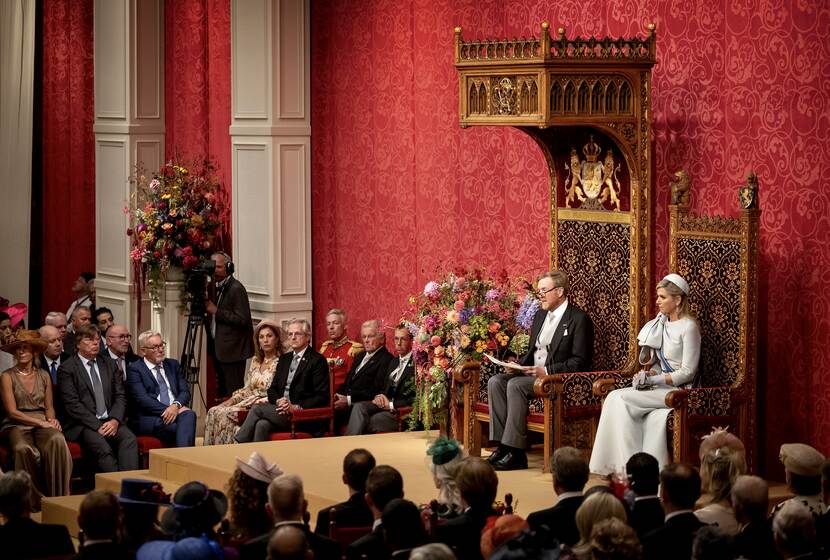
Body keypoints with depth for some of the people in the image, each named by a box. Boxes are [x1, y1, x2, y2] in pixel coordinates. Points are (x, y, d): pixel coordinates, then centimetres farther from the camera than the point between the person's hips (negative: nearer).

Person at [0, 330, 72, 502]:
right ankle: (36, 500, -23)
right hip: (17, 426, -3)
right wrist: (40, 422, -11)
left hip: (43, 425, 3)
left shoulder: (44, 376, 16)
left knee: (57, 441, -34)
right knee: (24, 449, -39)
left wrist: (51, 419, -5)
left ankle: (59, 497, -30)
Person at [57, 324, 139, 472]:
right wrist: (97, 426, -15)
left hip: (110, 421, 5)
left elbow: (120, 396, 14)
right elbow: (72, 404, -7)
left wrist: (115, 420, -6)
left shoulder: (109, 365, 19)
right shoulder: (67, 368, 2)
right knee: (104, 448, -34)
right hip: (82, 425, -4)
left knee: (129, 439, -27)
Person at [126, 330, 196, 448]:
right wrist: (167, 410, -18)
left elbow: (185, 391, 12)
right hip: (148, 418, -4)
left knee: (189, 415, -33)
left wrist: (176, 405, -11)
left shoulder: (172, 364, 21)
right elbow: (142, 399, -8)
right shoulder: (134, 370, 4)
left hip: (175, 411, 4)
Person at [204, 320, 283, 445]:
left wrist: (260, 402, -20)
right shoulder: (256, 360, 18)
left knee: (224, 414, -25)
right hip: (249, 402, 7)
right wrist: (231, 401, 3)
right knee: (213, 412, -16)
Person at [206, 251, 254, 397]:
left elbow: (242, 320, -21)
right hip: (219, 350, 9)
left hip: (232, 352, -9)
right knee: (221, 392, 12)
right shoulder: (218, 287, 14)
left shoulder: (236, 289, -14)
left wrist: (216, 311, -20)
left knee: (233, 392, -7)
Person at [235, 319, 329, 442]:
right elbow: (272, 389, 18)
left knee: (257, 408, -21)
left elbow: (322, 397, -9)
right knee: (262, 425, -28)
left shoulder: (317, 360, -1)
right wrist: (278, 401, -5)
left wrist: (296, 407, -19)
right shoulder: (284, 359, 21)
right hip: (281, 411, 5)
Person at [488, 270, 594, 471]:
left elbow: (580, 362, -13)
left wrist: (546, 371, -21)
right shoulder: (540, 315, 19)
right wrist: (519, 364, 4)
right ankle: (502, 445, -20)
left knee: (515, 385, -30)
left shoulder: (579, 320, -7)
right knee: (495, 382, -15)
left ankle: (515, 452, -30)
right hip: (532, 372, 8)